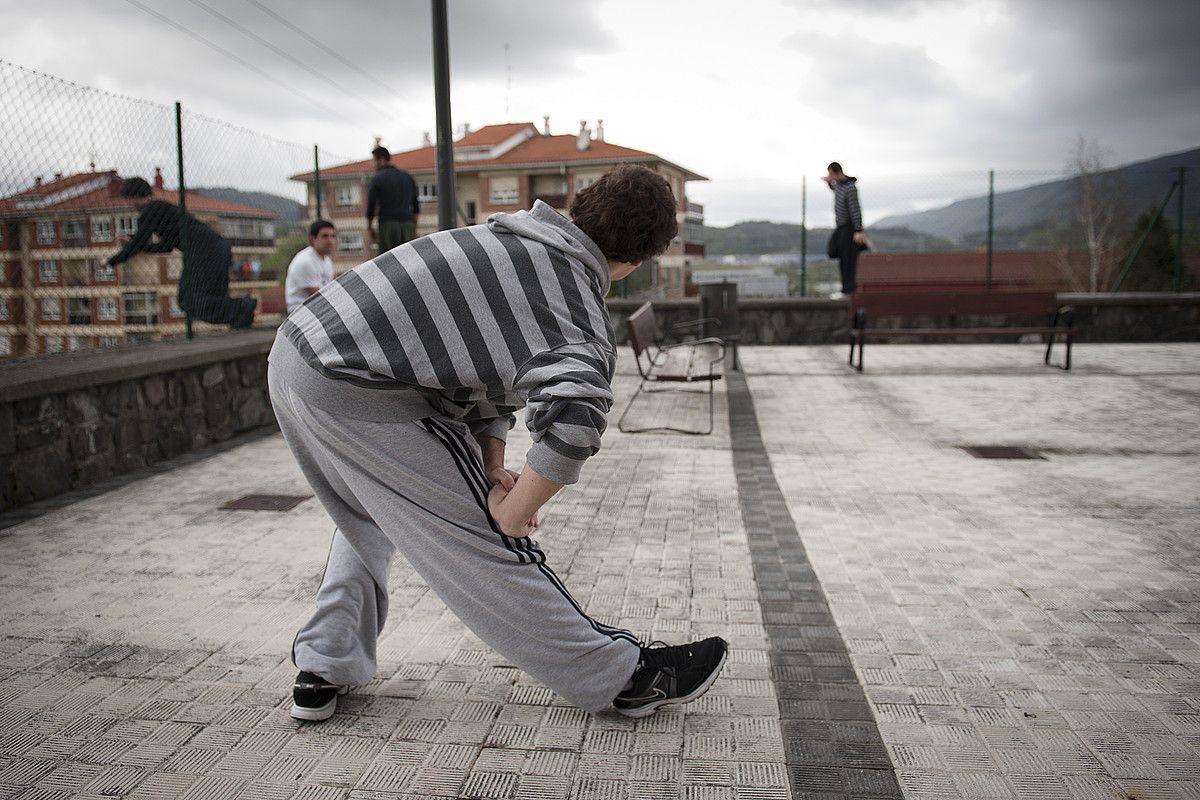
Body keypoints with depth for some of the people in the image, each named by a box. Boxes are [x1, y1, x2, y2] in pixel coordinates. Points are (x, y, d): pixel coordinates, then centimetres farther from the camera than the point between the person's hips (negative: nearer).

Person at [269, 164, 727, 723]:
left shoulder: (511, 239, 16)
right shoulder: (583, 320, -10)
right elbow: (572, 422, -31)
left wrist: (491, 470, 8)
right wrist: (511, 516, -16)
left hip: (293, 352, 8)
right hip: (359, 398, -8)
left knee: (367, 514, 31)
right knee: (484, 543, -1)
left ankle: (324, 669, 34)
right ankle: (624, 676, 12)